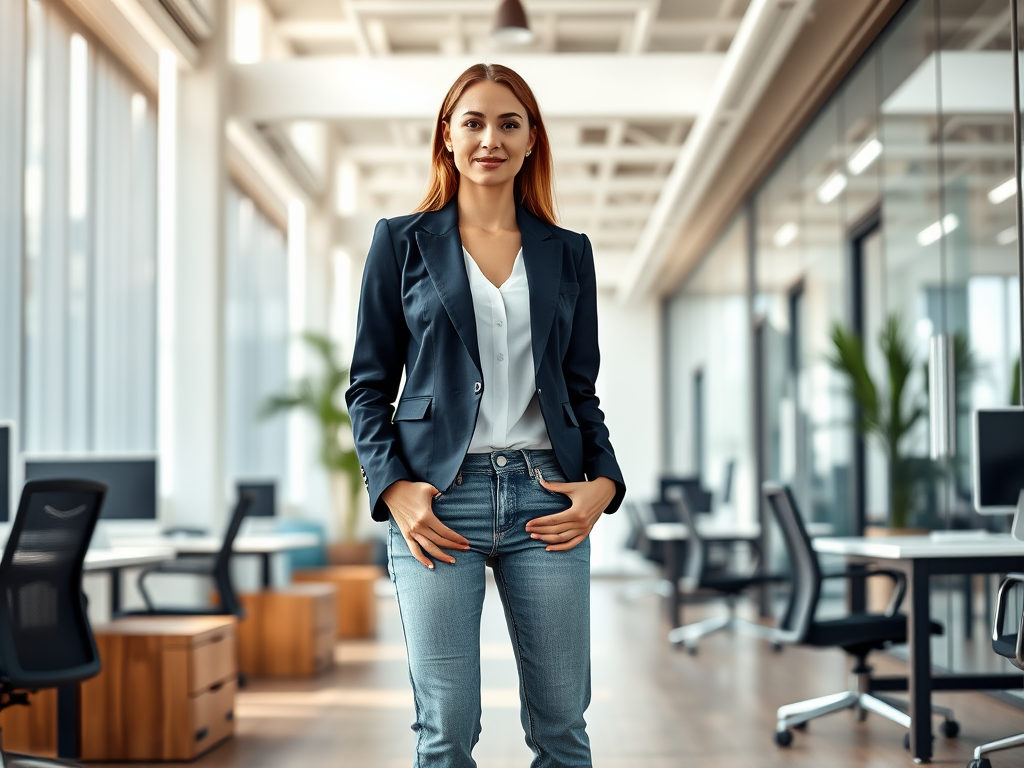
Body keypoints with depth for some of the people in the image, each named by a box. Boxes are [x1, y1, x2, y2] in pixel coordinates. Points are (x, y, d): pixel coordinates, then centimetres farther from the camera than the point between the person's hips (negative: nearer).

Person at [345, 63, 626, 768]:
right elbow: (369, 384, 6)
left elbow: (581, 388, 15)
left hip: (546, 497, 2)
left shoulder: (568, 253, 13)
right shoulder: (403, 241, 7)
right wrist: (393, 487, -8)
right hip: (438, 499, -2)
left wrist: (603, 482, -2)